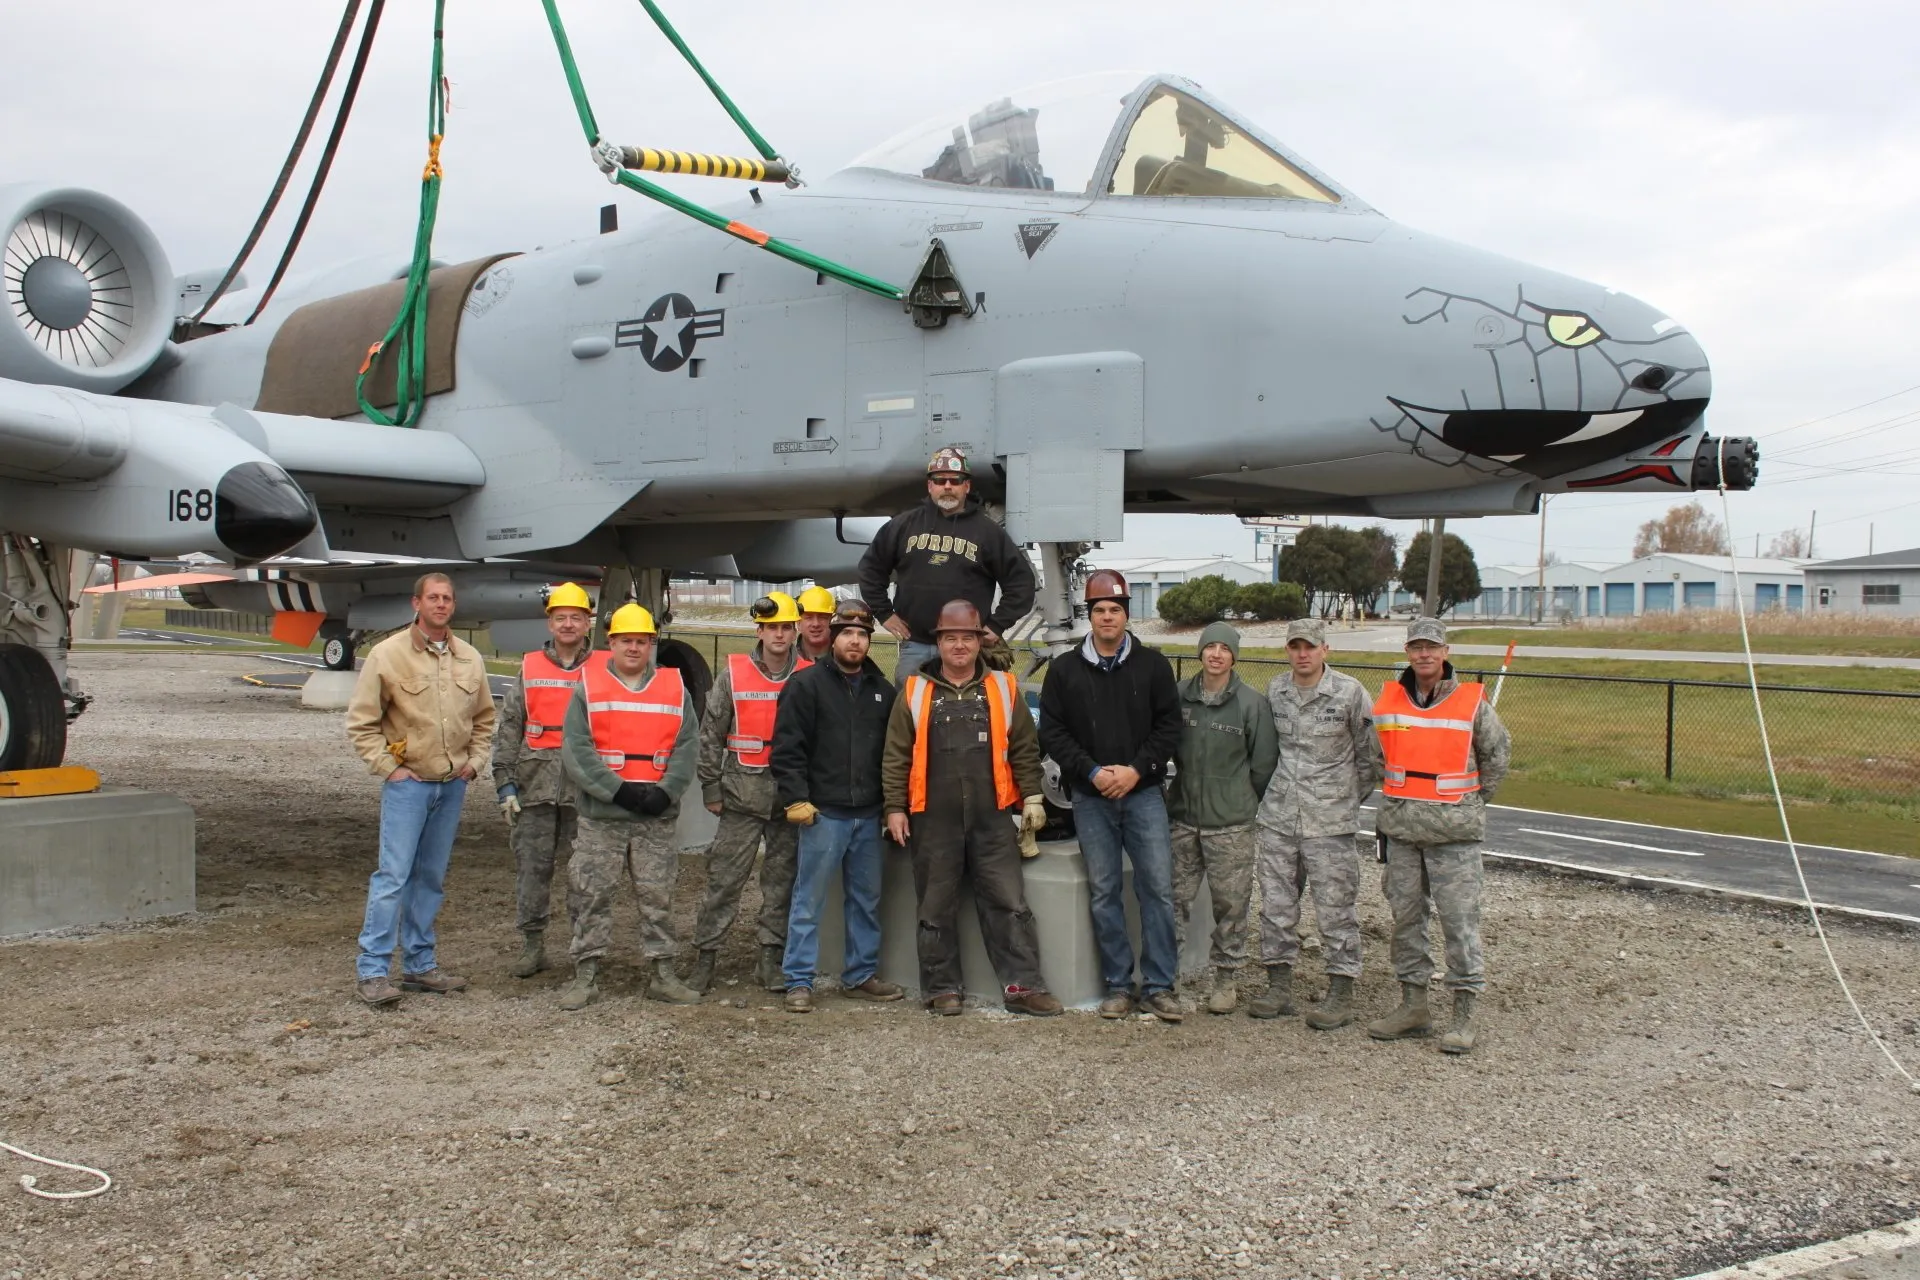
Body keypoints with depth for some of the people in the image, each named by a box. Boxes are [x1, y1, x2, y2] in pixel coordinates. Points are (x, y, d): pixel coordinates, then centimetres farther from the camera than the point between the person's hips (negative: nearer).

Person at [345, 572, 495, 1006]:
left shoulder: (469, 658, 7)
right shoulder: (388, 654, -6)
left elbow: (484, 718, 19)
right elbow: (361, 722, -4)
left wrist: (474, 761, 8)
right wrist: (387, 767, -8)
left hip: (452, 786, 5)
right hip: (407, 783, -5)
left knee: (431, 877, 11)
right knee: (393, 875, -8)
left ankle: (420, 965, 19)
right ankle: (372, 970, -1)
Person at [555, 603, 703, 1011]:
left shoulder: (675, 689, 8)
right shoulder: (588, 688, 4)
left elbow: (688, 748, 3)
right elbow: (577, 750, -5)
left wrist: (665, 791, -12)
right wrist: (618, 790, -14)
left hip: (658, 817, 1)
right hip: (601, 815, -1)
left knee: (658, 896, 7)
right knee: (592, 895, 2)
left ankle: (662, 973, 15)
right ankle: (586, 974, 11)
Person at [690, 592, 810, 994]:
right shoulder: (733, 674, 0)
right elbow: (710, 734, 3)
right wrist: (711, 789, 0)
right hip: (742, 794, -1)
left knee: (782, 881, 8)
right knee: (724, 879, 0)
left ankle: (772, 961, 18)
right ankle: (704, 959, 9)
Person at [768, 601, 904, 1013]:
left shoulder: (882, 690, 12)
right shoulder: (807, 684, -3)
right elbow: (787, 748, -7)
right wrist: (797, 799, -14)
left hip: (868, 816, 5)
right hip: (823, 813, -5)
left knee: (867, 900, 12)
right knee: (809, 900, -1)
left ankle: (861, 975, 24)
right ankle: (800, 982, 6)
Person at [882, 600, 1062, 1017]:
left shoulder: (1003, 688, 7)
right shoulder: (915, 691, 4)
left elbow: (1025, 749, 9)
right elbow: (896, 756, 4)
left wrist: (1032, 797, 3)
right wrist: (895, 808, -2)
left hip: (992, 817, 1)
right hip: (933, 820, 0)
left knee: (1009, 903, 0)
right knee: (937, 908, 7)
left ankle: (1022, 986, 6)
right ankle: (943, 988, 17)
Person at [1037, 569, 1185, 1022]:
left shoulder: (1152, 665, 3)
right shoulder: (1064, 669, 4)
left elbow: (1169, 726, 1)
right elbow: (1052, 732, 1)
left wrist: (1136, 769, -11)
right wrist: (1092, 772, -10)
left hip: (1143, 794, -1)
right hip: (1090, 799, 1)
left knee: (1157, 887, -2)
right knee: (1104, 893, 5)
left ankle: (1159, 986, 6)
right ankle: (1118, 986, 14)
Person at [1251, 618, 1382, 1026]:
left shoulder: (1349, 692, -7)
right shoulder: (1274, 690, 6)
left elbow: (1371, 754, 1)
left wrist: (1349, 798, 6)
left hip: (1330, 822, -4)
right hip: (1276, 818, 4)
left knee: (1336, 907, 0)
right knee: (1276, 905, 9)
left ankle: (1341, 993, 8)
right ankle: (1279, 985, 19)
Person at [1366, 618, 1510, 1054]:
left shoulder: (1472, 702, -4)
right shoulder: (1387, 700, 5)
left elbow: (1497, 754, 10)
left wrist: (1475, 802, 10)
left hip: (1454, 830, -4)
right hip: (1401, 827, 4)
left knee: (1459, 919, -4)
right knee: (1405, 915, 10)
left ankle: (1463, 1013, 3)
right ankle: (1413, 1005, 20)